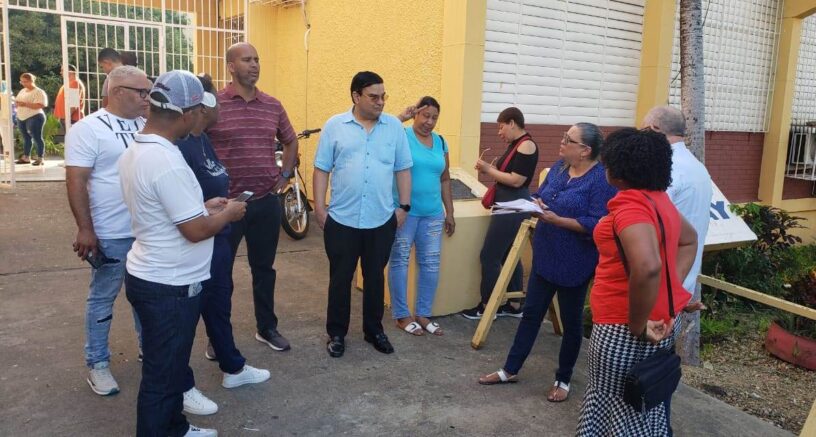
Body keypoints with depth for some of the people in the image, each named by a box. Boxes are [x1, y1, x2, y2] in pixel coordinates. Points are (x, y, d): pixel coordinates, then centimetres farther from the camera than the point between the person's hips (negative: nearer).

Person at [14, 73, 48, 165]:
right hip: (21, 118, 8)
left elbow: (40, 105, -21)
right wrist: (17, 103, -2)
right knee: (26, 138, 12)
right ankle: (26, 157, 18)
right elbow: (18, 101, 23)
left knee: (37, 138, -5)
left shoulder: (38, 92, -9)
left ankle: (40, 159, -2)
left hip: (34, 118, -8)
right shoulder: (22, 91, 17)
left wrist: (25, 104, -26)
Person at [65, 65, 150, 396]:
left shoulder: (146, 127, 8)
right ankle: (97, 364, 22)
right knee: (102, 299, 8)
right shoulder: (88, 129, -9)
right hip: (112, 235, -6)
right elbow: (76, 181, -13)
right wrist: (85, 229, -18)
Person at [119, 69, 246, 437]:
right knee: (163, 374, 7)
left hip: (151, 277, 10)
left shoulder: (135, 150, 5)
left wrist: (203, 205, 12)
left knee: (169, 365, 25)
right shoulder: (166, 161, -27)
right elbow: (196, 230, -24)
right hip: (169, 287, -10)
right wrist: (228, 214, -7)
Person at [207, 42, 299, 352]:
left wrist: (285, 175, 12)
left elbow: (290, 141, 22)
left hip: (267, 202, 4)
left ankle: (266, 327, 31)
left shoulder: (273, 105, 6)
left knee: (264, 268, 16)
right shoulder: (213, 104, -8)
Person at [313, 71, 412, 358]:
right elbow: (321, 169, 0)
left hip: (382, 220, 2)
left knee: (375, 278, 13)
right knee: (340, 278, 9)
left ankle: (374, 330, 29)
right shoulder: (335, 126, -1)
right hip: (341, 219, -1)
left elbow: (403, 169, 6)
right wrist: (319, 207, -5)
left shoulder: (394, 127, 3)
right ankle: (336, 333, 24)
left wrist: (404, 206, 2)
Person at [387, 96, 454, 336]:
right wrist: (401, 118, -22)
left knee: (431, 263, 8)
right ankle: (401, 315, 15)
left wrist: (449, 212, 14)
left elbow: (445, 180, 15)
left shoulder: (440, 142, 11)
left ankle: (423, 314, 21)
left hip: (433, 213, 6)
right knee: (400, 261, 3)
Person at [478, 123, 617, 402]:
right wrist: (535, 204, -8)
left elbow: (596, 224, -23)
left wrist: (557, 220, -26)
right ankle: (510, 370, 26)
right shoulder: (559, 167, 6)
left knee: (571, 320, 11)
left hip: (574, 263, -7)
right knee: (531, 312, 13)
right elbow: (541, 195, 15)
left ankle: (563, 379, 28)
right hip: (545, 256, 7)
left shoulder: (602, 179, -17)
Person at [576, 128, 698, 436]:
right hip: (661, 322, 9)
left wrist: (638, 325, -24)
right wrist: (670, 290, 14)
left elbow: (647, 267, -37)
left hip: (623, 330, -9)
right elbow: (689, 240, 24)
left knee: (614, 407, 6)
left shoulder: (630, 205, -21)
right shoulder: (658, 199, 8)